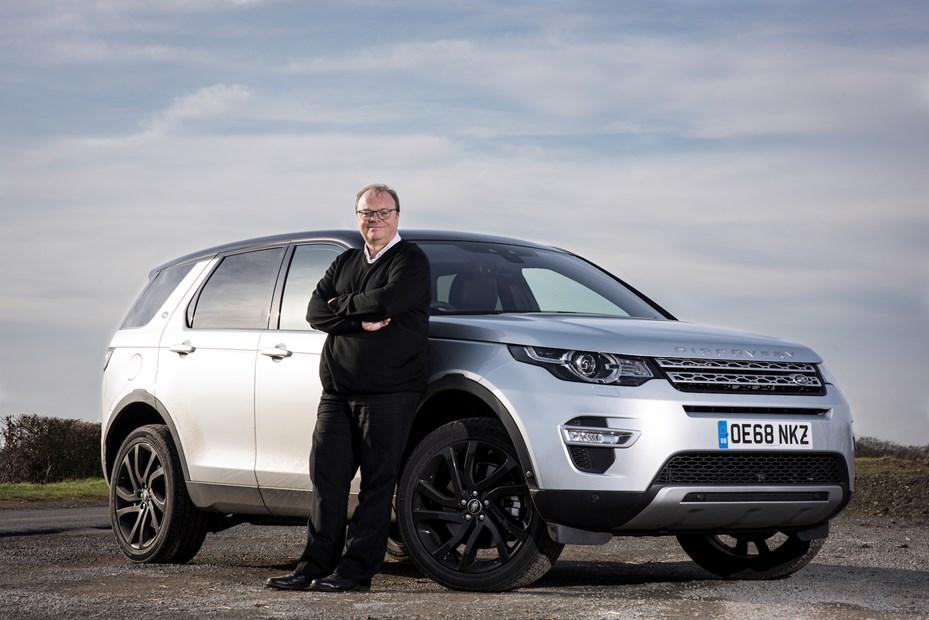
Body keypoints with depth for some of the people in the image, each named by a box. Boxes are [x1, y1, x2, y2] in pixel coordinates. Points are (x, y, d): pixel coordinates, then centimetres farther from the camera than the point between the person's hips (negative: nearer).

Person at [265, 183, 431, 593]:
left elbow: (389, 299, -20)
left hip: (388, 393, -6)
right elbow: (316, 311, 6)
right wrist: (360, 321, -11)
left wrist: (343, 304, -5)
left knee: (376, 483, -3)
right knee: (327, 478, 5)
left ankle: (356, 569, 1)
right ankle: (315, 566, 11)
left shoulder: (411, 260, 0)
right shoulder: (345, 263, 20)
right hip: (336, 391, 6)